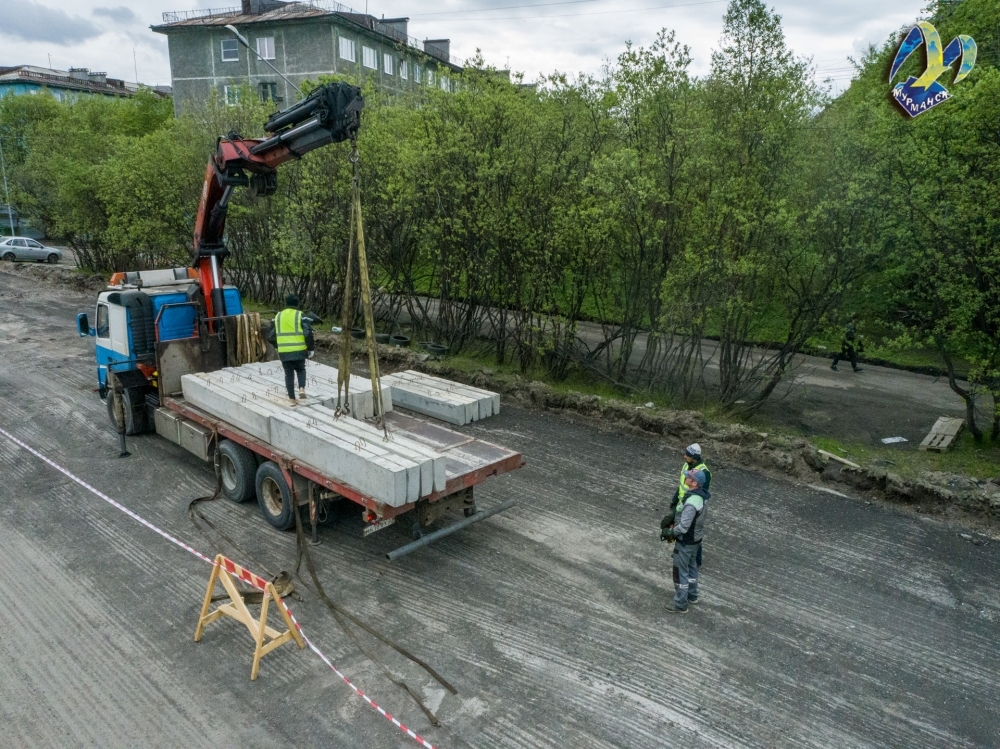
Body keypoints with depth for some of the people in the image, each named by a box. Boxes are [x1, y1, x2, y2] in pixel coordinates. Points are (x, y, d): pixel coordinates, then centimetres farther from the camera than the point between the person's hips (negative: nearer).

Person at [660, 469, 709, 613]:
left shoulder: (691, 503, -36)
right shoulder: (702, 495, -6)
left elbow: (683, 527, -34)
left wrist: (669, 532, -15)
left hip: (686, 541, -9)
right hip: (696, 537, 9)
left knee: (680, 572, 7)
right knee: (691, 566, 27)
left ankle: (680, 605, 21)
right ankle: (692, 595, 45)